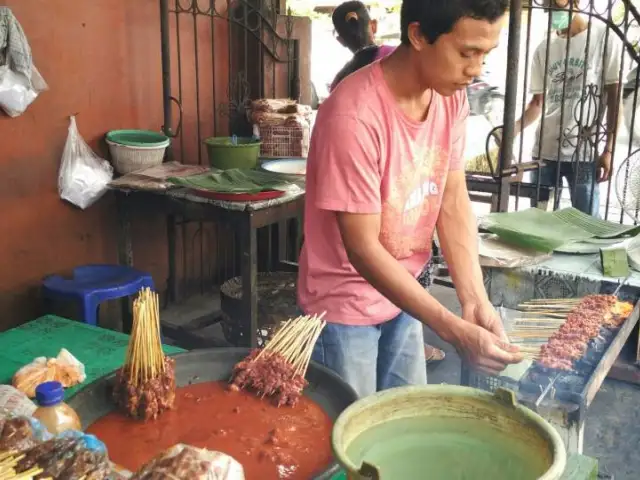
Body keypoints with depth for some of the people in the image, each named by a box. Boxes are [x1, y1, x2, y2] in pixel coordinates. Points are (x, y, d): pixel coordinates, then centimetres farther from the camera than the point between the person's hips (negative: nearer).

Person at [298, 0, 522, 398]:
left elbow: (453, 201, -4)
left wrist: (475, 300, -16)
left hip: (402, 294, 7)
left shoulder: (452, 98, -7)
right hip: (344, 306, -6)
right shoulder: (354, 116, -29)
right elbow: (362, 249, -26)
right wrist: (455, 331, -28)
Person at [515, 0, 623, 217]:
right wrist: (515, 128, -7)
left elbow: (614, 96, -2)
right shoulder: (544, 48, 9)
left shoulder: (603, 36, -2)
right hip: (545, 150, 4)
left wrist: (608, 149, -8)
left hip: (585, 152, -4)